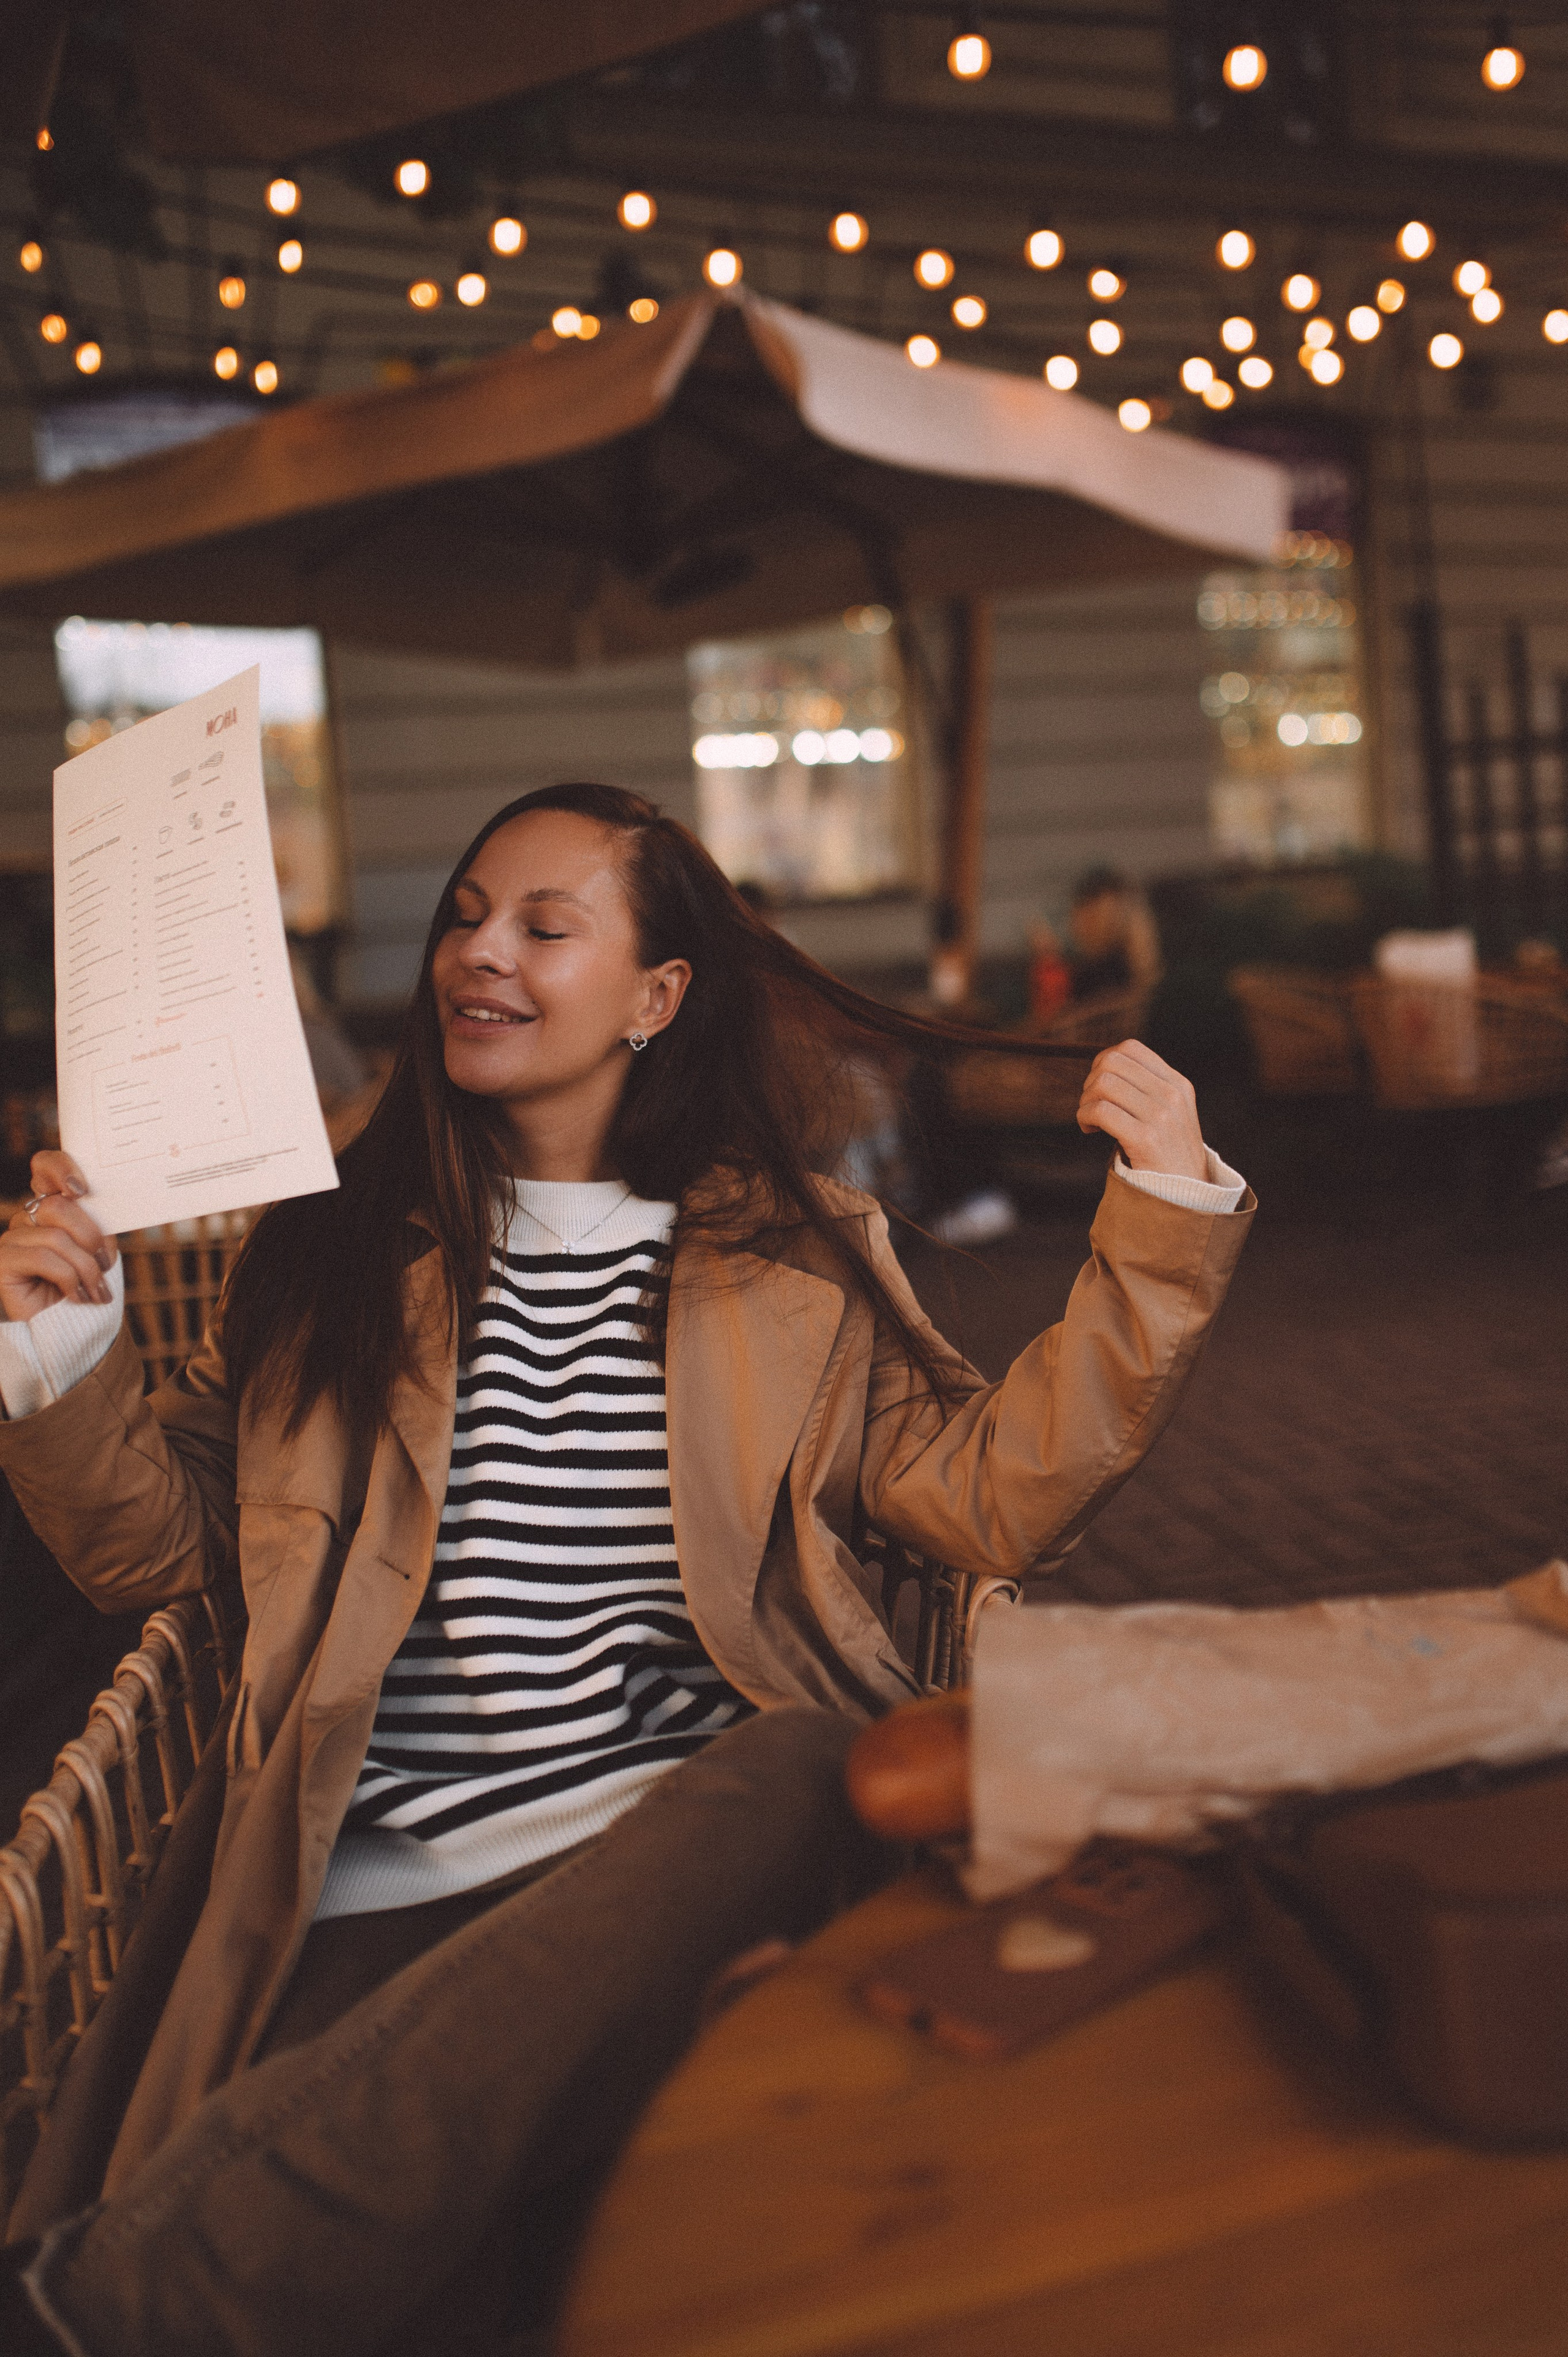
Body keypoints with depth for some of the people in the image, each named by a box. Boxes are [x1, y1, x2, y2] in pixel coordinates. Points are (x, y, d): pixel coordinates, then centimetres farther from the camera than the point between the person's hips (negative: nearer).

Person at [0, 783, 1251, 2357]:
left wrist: (1163, 1218, 0)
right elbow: (149, 1541, 17)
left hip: (682, 1863, 2)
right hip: (376, 1905, -1)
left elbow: (1000, 1497, 6)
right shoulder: (336, 1241, 16)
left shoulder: (797, 1256, 15)